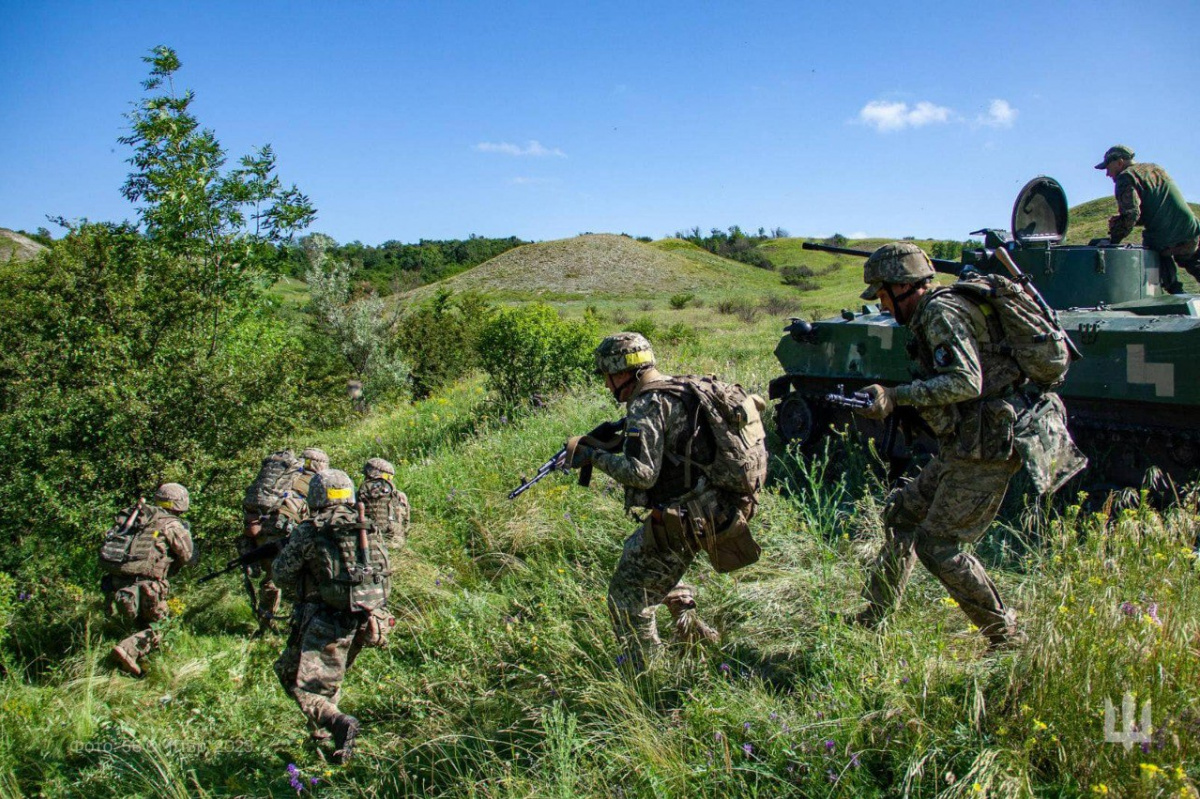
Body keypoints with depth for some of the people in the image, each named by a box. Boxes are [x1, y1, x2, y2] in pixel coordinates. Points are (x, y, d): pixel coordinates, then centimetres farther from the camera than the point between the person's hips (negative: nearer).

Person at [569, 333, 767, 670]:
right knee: (638, 548, 31)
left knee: (628, 597, 2)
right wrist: (611, 444, 11)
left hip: (686, 518, -10)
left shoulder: (647, 405, -16)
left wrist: (594, 456, -13)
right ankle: (688, 622, 30)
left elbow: (642, 473, -23)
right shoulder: (680, 390, 13)